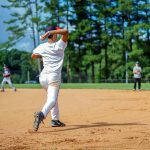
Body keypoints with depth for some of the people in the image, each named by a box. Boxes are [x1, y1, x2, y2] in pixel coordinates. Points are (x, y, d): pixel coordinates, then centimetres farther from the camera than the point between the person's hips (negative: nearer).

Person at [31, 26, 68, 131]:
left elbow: (33, 56, 19)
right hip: (54, 77, -5)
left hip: (43, 77, 5)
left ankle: (55, 120, 24)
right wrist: (50, 32, -18)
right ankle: (41, 115, -39)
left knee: (52, 97, 23)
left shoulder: (42, 47, 3)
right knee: (52, 99, -11)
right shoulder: (59, 46, -6)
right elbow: (65, 31, -15)